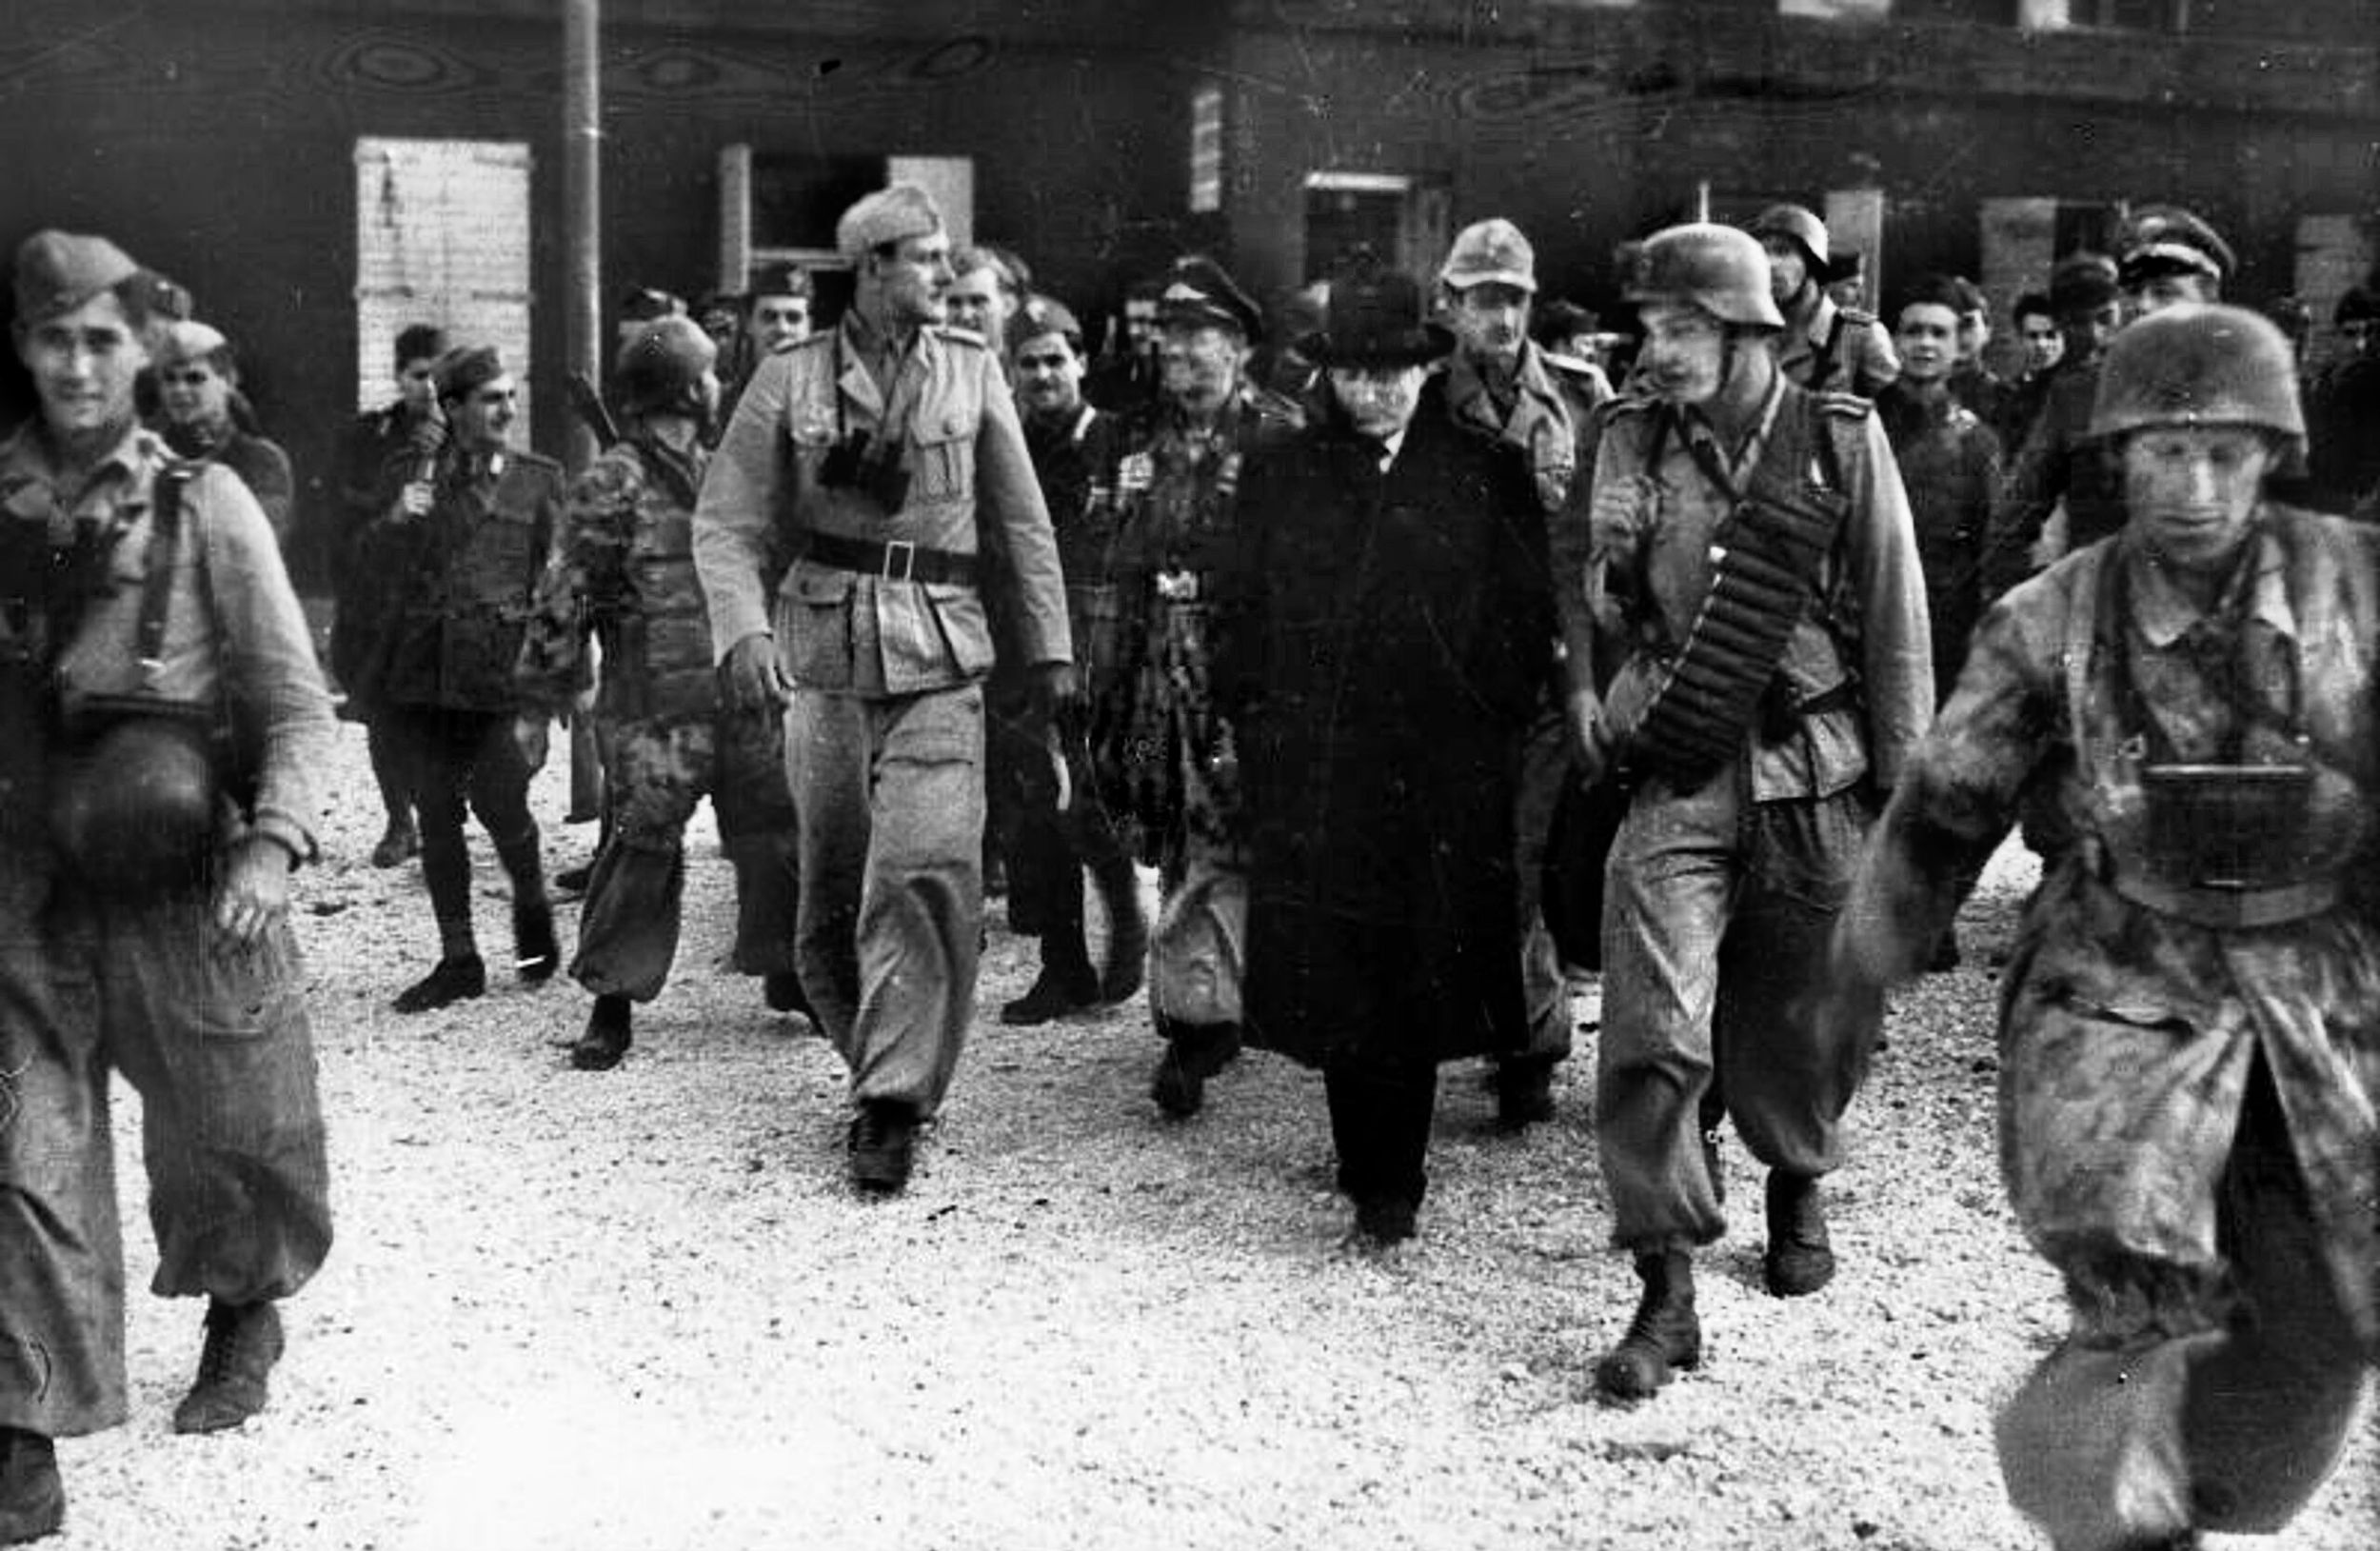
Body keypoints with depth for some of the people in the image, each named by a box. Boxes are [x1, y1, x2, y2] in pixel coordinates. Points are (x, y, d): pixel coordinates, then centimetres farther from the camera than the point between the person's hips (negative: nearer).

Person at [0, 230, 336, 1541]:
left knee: (228, 1131, 14)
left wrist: (273, 841, -18)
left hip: (186, 886, -1)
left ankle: (245, 1314, 43)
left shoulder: (204, 505, -6)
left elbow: (296, 702, -5)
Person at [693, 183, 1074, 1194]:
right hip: (825, 655, 1)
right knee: (831, 884, 7)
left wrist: (1048, 649, 9)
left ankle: (894, 1104, -7)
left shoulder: (971, 373, 7)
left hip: (938, 658, 0)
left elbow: (1020, 524, 12)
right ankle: (880, 1064, 28)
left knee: (926, 867, -15)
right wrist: (743, 632, -13)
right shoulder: (790, 380, 3)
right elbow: (726, 523, 2)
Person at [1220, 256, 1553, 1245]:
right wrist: (1257, 722, 5)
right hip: (1311, 772, 2)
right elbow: (1240, 614, 13)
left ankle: (1389, 1179, 9)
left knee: (1420, 971, -1)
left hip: (1445, 777, -2)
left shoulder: (1487, 473, 4)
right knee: (1329, 973, 4)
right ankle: (1375, 1173, 20)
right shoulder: (1281, 475, 10)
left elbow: (1529, 618, 5)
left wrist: (1494, 723, -1)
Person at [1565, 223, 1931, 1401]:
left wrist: (1904, 781, 1)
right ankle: (1666, 1294, -2)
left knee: (1804, 1014, 13)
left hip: (1814, 775, 0)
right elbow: (1599, 611, 12)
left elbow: (1894, 620, 1)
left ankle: (1797, 1181, 44)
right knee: (1653, 1027, -10)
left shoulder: (1840, 440, -2)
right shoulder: (1630, 442, 3)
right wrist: (1597, 706, -2)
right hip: (1676, 775, 0)